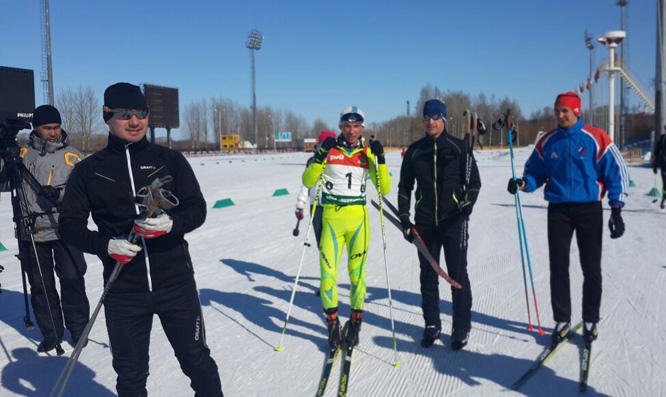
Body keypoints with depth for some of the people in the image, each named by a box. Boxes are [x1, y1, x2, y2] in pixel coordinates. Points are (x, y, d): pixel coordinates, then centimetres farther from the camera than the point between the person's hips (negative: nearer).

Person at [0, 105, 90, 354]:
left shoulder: (73, 156, 0)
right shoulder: (23, 154, 6)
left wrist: (61, 194, -20)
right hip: (32, 232, 3)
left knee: (72, 281, -2)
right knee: (40, 285, 10)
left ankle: (79, 329, 16)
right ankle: (51, 333, 23)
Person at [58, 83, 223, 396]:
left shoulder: (169, 160, 2)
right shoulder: (88, 171, 3)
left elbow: (197, 209, -1)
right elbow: (70, 225, 4)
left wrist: (171, 224, -23)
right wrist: (106, 245, -15)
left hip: (176, 283, 0)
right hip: (123, 291, 1)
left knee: (198, 362, 9)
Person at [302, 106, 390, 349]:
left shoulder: (368, 154, 6)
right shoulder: (329, 149, 2)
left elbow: (384, 189, 1)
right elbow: (308, 182, -3)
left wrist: (380, 159, -10)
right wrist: (321, 156, -16)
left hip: (358, 219, 1)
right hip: (331, 218, -1)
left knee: (357, 273, 5)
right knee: (327, 272, -4)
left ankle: (355, 323, 23)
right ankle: (333, 324, 17)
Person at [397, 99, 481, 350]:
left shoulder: (458, 147, 0)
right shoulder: (414, 150, 7)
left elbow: (474, 181, 4)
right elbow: (404, 186, 13)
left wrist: (468, 202, -14)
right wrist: (404, 217, 5)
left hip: (454, 221, -2)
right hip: (425, 223, 3)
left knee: (458, 275, 1)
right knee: (428, 276, 10)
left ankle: (461, 329, 14)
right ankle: (431, 325, 24)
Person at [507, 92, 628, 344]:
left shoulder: (596, 139, -5)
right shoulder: (547, 142, 3)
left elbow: (616, 172, -2)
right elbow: (535, 173, 11)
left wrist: (616, 210, -7)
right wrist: (522, 184, -12)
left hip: (589, 210, -2)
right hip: (558, 210, 2)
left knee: (591, 269, 6)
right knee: (558, 268, 4)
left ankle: (590, 320, 22)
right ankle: (562, 320, 18)